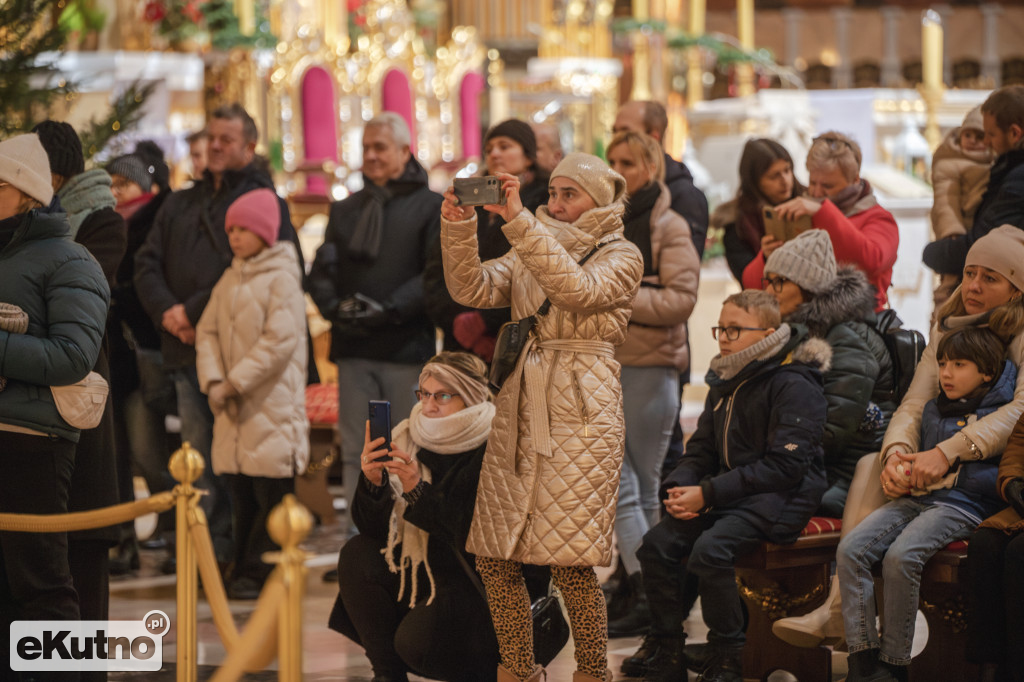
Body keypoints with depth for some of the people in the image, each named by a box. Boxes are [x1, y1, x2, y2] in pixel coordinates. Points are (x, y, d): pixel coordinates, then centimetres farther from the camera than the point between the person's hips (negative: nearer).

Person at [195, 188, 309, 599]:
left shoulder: (282, 277, -7)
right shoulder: (231, 279, 14)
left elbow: (280, 341, -14)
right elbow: (208, 330, 11)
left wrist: (237, 381, -13)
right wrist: (213, 380, -5)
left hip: (273, 404, -7)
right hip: (233, 410, 7)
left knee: (271, 492, -5)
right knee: (240, 495, 9)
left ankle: (259, 573, 0)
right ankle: (244, 571, 16)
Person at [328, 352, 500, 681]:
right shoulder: (412, 438, -3)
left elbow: (473, 538, -25)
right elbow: (373, 528, -4)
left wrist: (418, 491, -32)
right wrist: (372, 482, -24)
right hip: (429, 571, 7)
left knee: (415, 641, -25)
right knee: (356, 555, -13)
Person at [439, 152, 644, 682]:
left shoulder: (621, 256, 2)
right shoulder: (531, 251, 18)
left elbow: (576, 290, -19)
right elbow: (472, 289, 2)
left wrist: (518, 221, -23)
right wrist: (459, 226, -13)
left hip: (580, 416, -6)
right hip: (519, 412, 6)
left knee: (570, 563, -9)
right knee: (494, 554, 3)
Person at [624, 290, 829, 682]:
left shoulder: (794, 385, -12)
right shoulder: (725, 382, 15)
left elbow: (784, 465, -19)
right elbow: (701, 450, 19)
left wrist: (708, 493, -20)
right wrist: (679, 489, -5)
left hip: (780, 499, -8)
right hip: (729, 495, 8)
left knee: (710, 548, -30)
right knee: (657, 543, -11)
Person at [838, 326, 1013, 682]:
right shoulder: (933, 409, 23)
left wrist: (950, 475, -11)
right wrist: (899, 471, 12)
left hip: (961, 505, -6)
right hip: (915, 499, 7)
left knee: (900, 556, -31)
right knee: (850, 549, -18)